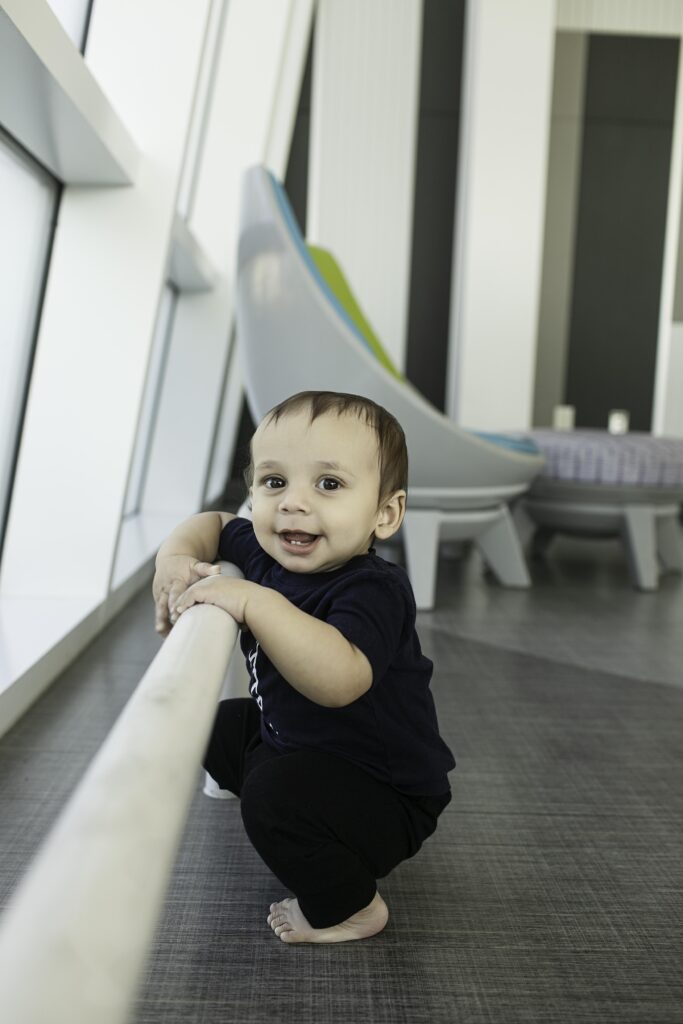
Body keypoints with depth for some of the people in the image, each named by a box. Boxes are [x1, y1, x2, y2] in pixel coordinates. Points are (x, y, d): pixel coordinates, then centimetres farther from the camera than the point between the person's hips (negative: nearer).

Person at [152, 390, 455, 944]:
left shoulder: (372, 591, -32)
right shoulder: (267, 554, -7)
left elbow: (339, 681, -51)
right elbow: (212, 523, 13)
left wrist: (255, 603, -50)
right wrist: (176, 556, -9)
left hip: (388, 799, -9)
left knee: (276, 794, -32)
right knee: (221, 724, 21)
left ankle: (348, 908, -6)